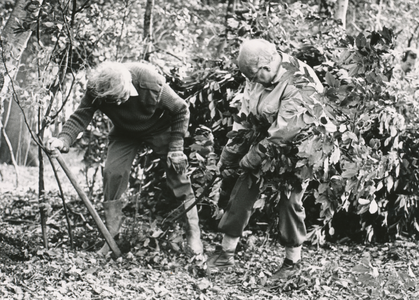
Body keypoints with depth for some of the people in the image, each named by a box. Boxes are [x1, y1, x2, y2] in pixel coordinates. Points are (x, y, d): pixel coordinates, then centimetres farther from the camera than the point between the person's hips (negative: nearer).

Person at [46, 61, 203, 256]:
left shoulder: (151, 83, -36)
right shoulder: (96, 91, -29)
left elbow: (181, 110, -22)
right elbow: (80, 116, -32)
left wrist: (176, 147, -22)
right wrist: (63, 140, -52)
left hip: (160, 128, -2)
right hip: (125, 133, 2)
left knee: (177, 172, -11)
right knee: (112, 173, -14)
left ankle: (193, 235, 0)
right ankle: (111, 238, -4)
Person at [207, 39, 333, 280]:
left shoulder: (298, 86, -28)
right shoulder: (258, 79, -5)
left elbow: (283, 132, -29)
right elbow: (244, 118, 0)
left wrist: (252, 158, -22)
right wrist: (229, 156, -1)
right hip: (264, 148, 7)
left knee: (289, 201, -3)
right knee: (241, 194, 3)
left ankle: (293, 260, 16)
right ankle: (226, 253, 13)